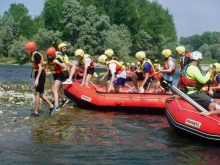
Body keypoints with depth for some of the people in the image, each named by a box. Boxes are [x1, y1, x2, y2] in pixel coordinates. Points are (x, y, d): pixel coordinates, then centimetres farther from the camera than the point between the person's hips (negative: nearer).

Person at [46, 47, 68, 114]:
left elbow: (65, 67, -30)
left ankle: (56, 106, -29)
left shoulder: (57, 59, -21)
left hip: (59, 75, -8)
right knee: (54, 90, 12)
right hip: (55, 76, 8)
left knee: (55, 90, -19)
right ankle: (63, 100, 30)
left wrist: (57, 62, -37)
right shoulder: (49, 59, -1)